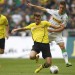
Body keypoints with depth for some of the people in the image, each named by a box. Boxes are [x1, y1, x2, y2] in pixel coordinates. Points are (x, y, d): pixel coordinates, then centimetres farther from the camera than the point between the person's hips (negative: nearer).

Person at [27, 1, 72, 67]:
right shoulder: (54, 11, -6)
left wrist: (52, 30, -20)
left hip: (57, 33, -3)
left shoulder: (65, 17, -13)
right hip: (48, 32, 3)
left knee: (62, 46, -17)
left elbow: (62, 28, -14)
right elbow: (43, 9, 3)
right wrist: (33, 6, 4)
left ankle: (67, 62, -20)